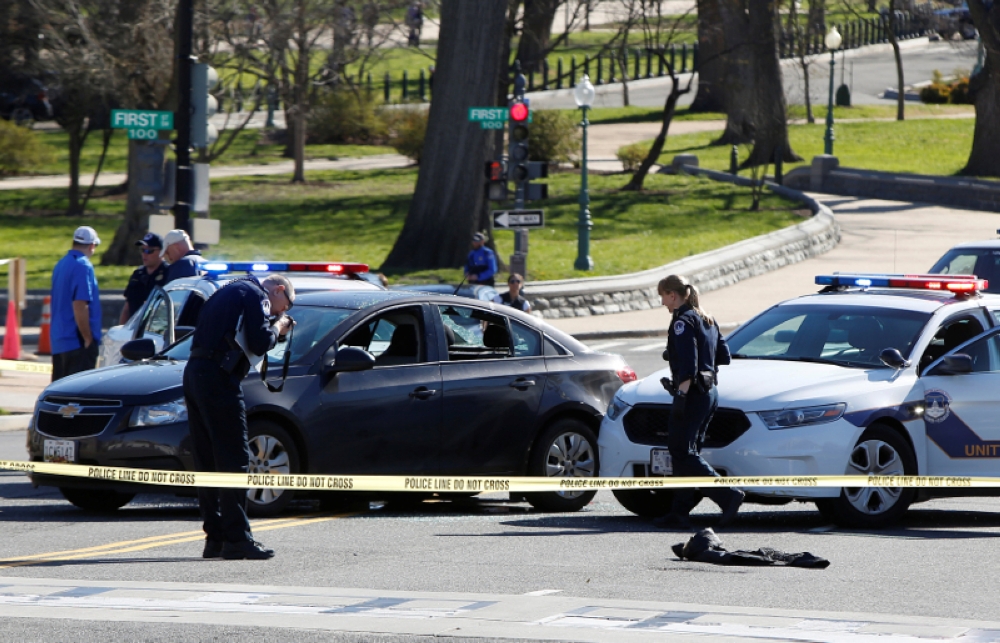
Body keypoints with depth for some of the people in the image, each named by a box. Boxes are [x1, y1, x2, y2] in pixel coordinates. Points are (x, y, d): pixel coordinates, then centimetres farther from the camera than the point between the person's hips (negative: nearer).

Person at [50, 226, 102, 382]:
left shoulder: (61, 265, 14)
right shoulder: (83, 266, -14)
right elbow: (80, 306, -22)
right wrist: (88, 339, -16)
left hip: (58, 340, 9)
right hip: (77, 342, -9)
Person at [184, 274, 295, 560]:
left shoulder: (232, 290, 27)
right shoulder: (256, 295, -2)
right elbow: (260, 343, -13)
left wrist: (274, 327, 17)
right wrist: (278, 328, 6)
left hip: (194, 373, 10)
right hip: (218, 377, -10)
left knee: (208, 461, 11)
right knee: (234, 460, -8)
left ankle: (215, 538, 14)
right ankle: (236, 539, -10)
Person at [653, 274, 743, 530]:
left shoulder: (682, 322, -12)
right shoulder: (706, 320, 16)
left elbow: (687, 366, -21)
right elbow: (723, 355, 19)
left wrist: (681, 395, -23)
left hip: (693, 393, -10)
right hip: (710, 392, 10)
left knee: (682, 453, -9)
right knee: (685, 453, 11)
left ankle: (728, 496, -20)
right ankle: (680, 512, 8)